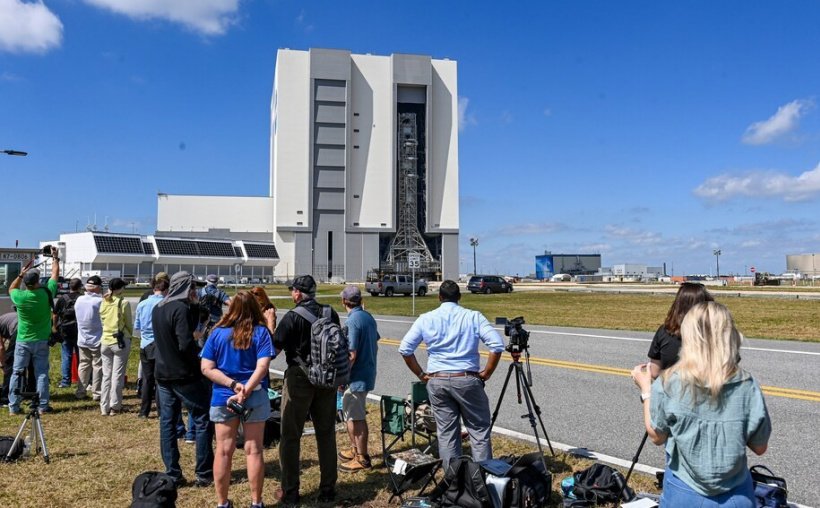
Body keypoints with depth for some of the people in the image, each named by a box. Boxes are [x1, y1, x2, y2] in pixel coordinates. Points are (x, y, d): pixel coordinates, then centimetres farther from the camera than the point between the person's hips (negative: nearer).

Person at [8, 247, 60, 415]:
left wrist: (21, 274, 11)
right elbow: (55, 275, 3)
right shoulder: (46, 293, -13)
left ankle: (13, 407, 10)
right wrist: (55, 258, 14)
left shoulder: (19, 296, -12)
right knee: (41, 373, 5)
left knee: (17, 373, 8)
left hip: (23, 342, 0)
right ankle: (43, 406, 6)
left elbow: (11, 288, 14)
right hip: (41, 341, 0)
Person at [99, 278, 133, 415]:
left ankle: (104, 407, 15)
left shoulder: (104, 303, 3)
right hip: (121, 342, -4)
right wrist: (129, 336, 14)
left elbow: (102, 320, 11)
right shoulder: (124, 303, -10)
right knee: (117, 376, 2)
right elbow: (129, 324, -2)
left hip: (105, 341, 5)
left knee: (106, 375, 11)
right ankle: (115, 407, 5)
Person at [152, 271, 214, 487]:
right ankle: (203, 474, 5)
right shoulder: (181, 308, -17)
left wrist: (195, 306, 5)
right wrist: (200, 363, -7)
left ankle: (172, 474, 15)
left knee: (167, 423, 10)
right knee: (202, 422, 2)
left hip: (162, 374, 8)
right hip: (184, 375, -8)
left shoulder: (157, 309, 10)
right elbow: (186, 344, -23)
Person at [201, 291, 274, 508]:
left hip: (222, 397, 1)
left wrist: (232, 384, -10)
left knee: (224, 451, 9)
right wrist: (245, 391, -18)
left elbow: (207, 368, -5)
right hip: (255, 397, -1)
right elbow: (262, 366, -16)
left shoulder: (218, 333, 0)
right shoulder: (261, 332, -5)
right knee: (254, 450, 7)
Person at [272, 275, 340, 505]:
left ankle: (290, 492, 13)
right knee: (326, 434, 12)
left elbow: (274, 349, -13)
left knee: (291, 436, 7)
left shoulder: (292, 317, -13)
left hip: (300, 379, -5)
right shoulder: (331, 314, 2)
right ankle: (328, 490, 19)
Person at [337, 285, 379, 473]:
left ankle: (362, 459, 10)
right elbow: (375, 345, 15)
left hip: (356, 377, -9)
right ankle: (356, 449, 33)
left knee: (356, 418, 2)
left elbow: (352, 355, -23)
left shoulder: (352, 321, -20)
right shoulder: (369, 317, 6)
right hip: (368, 372, 9)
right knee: (352, 414, 21)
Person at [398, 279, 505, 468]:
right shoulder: (474, 317, -1)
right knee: (479, 430, 8)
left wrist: (421, 374, 7)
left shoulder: (426, 319, 2)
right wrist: (486, 373, -1)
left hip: (437, 381, 2)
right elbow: (497, 345, -9)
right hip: (467, 380, -2)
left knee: (446, 433, 10)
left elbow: (405, 349, 0)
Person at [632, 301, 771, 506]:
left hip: (684, 494, -1)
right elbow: (760, 447, -4)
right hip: (736, 496, 1)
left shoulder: (668, 383, -18)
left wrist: (646, 391, 5)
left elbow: (657, 437, -4)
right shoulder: (746, 385, -15)